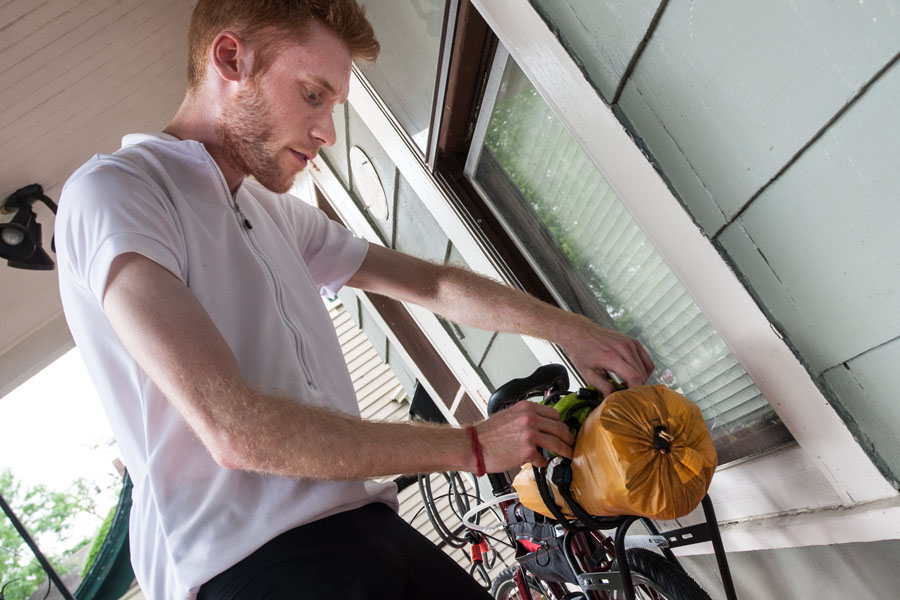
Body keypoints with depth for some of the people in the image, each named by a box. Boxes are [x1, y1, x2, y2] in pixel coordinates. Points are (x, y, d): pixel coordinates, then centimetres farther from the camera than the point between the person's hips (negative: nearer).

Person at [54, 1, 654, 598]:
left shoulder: (277, 213, 19)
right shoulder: (112, 190, -8)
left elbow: (433, 284, 21)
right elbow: (234, 428, -20)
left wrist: (572, 330, 13)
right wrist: (470, 445, -12)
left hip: (362, 522, 7)